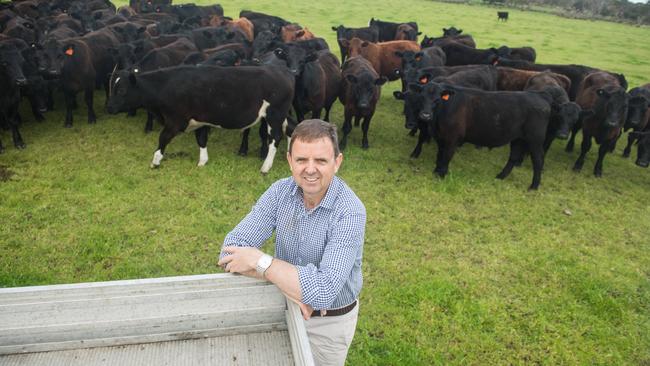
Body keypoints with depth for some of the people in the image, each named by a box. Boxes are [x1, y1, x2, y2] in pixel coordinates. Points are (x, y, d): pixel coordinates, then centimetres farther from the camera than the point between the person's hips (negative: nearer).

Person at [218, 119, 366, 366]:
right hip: (286, 306, 4)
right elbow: (231, 250, -20)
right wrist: (287, 285, -32)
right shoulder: (281, 192, -16)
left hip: (329, 320, -4)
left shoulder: (350, 212, -31)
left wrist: (260, 261, -35)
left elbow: (323, 292, -39)